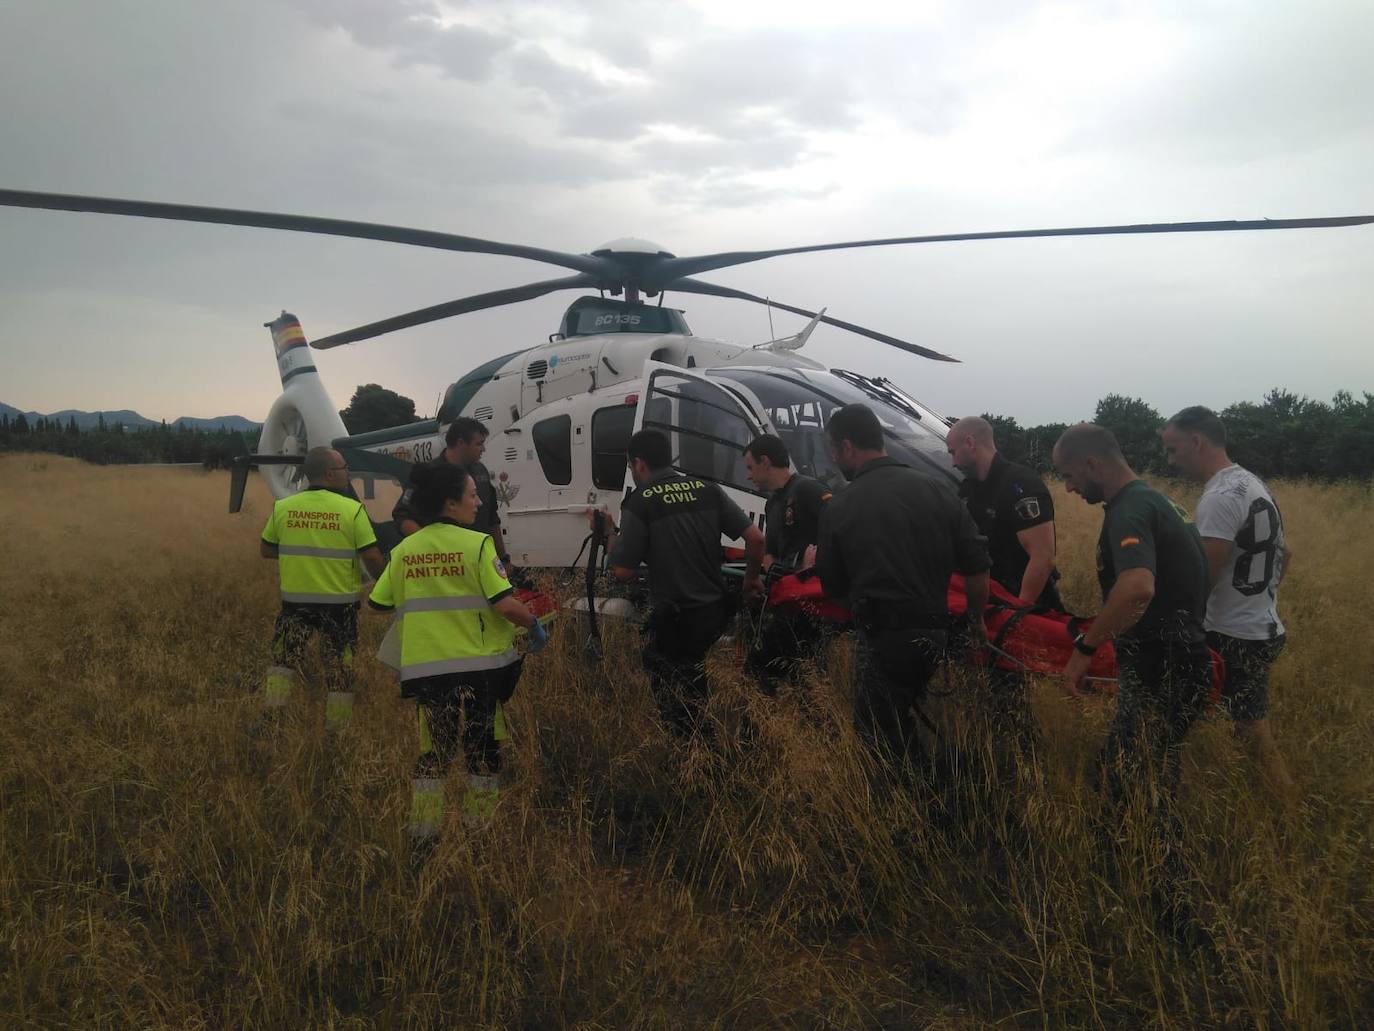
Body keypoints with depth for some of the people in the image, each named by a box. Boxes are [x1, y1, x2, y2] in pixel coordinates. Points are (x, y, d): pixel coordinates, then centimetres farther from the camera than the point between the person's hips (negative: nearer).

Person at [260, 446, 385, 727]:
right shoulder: (352, 509, -11)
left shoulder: (283, 507, -1)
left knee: (283, 659, 15)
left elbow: (265, 550, 8)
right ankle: (337, 727, 18)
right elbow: (372, 557, -13)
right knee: (340, 669, 11)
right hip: (340, 601, -2)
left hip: (295, 599, 2)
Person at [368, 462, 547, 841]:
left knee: (433, 749, 17)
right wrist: (535, 625, 1)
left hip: (425, 668, 4)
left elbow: (378, 604, 10)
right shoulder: (477, 544, -10)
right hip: (478, 665, -4)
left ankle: (423, 830, 20)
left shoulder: (402, 551, 5)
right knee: (484, 750, 12)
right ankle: (479, 825, 19)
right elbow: (505, 603, -16)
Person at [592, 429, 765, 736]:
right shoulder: (707, 490, 5)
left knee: (677, 703, 10)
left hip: (677, 618, -6)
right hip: (716, 610, 6)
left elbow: (624, 571, -9)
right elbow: (755, 538, 0)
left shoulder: (639, 502, -10)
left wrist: (608, 532, 7)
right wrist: (751, 578, 17)